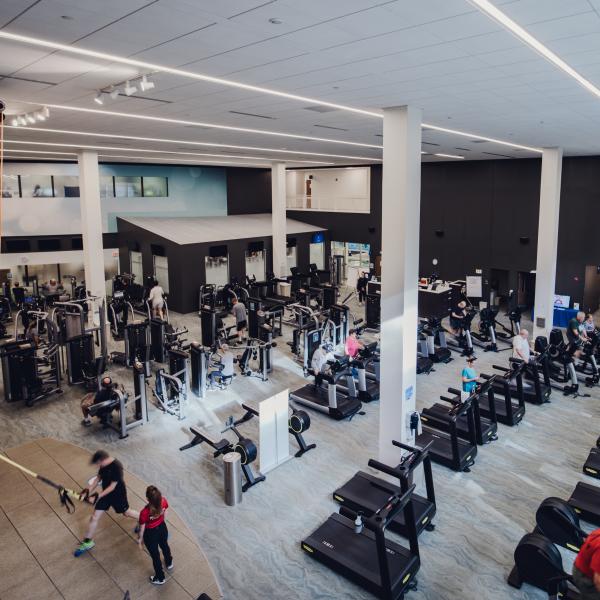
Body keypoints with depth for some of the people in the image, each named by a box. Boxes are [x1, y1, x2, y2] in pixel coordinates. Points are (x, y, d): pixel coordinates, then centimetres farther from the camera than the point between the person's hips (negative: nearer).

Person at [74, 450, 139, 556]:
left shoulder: (116, 466, -33)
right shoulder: (104, 465, -10)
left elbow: (112, 486, -29)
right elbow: (98, 478, 4)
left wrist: (97, 497, -30)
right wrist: (89, 490, -8)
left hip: (118, 494, -6)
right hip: (106, 493, 6)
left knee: (126, 512, 17)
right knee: (94, 517, 7)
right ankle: (88, 542, 25)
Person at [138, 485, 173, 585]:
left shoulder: (145, 512, -39)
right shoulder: (163, 501, -28)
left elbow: (142, 528, -19)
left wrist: (140, 539, 1)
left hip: (151, 534, -4)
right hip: (162, 528, 4)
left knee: (155, 555, 23)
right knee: (164, 545, 35)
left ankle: (160, 578, 48)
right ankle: (169, 563, 66)